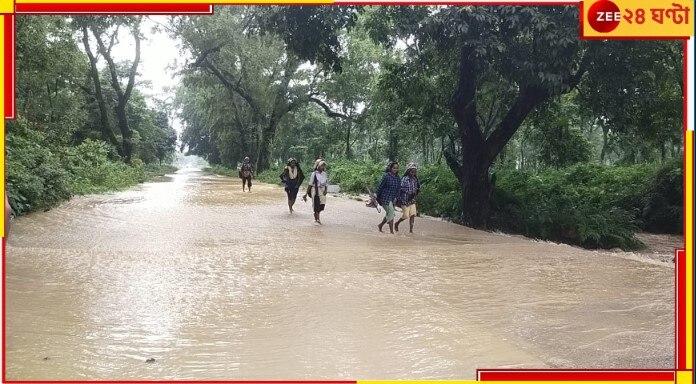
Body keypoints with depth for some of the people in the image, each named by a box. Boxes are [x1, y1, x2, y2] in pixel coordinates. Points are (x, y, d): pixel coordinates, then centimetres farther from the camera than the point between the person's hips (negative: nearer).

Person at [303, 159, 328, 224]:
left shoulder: (324, 174, 8)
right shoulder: (314, 174, -4)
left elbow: (326, 183, 11)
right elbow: (310, 184, -3)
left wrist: (326, 190, -8)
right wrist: (306, 193, -4)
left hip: (322, 190, 4)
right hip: (315, 190, -4)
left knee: (322, 204, 3)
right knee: (316, 205, -5)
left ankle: (315, 215, 26)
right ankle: (317, 219, -1)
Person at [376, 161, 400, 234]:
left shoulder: (397, 178, 6)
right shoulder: (386, 176, -14)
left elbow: (399, 188, 12)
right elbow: (380, 187, -8)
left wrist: (396, 197, -1)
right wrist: (378, 198, -1)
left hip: (392, 199, 7)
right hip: (385, 198, -7)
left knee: (389, 214, 15)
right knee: (391, 213, -10)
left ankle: (380, 225, 37)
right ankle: (392, 232, -4)